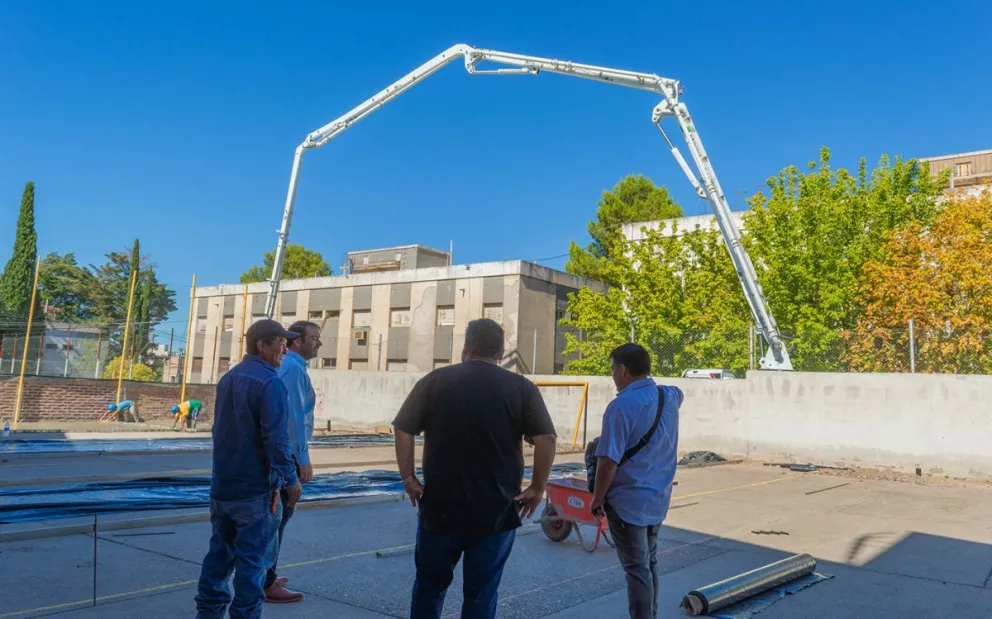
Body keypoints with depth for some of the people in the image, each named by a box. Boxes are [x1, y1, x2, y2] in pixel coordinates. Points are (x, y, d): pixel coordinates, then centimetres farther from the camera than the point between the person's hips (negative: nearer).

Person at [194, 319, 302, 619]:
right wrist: (291, 478, -15)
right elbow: (276, 439, -23)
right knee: (252, 558, 1)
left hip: (223, 484, 8)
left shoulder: (227, 378, 11)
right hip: (256, 488, -8)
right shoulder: (269, 383, -18)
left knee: (221, 550, 17)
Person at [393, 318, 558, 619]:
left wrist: (408, 478, 5)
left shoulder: (435, 380, 1)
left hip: (440, 507, 1)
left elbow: (403, 430, -2)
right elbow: (546, 440, -9)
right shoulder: (522, 388, -1)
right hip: (497, 511, -1)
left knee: (430, 585, 19)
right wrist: (537, 488, 1)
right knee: (481, 594, 10)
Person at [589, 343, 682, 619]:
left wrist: (597, 500, -10)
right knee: (649, 563, 20)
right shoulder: (670, 397, 2)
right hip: (658, 498, 8)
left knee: (637, 569, 1)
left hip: (628, 501, -7)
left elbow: (608, 461, -22)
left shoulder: (622, 406, -21)